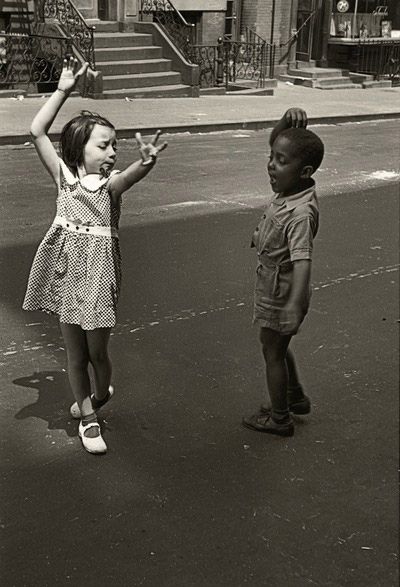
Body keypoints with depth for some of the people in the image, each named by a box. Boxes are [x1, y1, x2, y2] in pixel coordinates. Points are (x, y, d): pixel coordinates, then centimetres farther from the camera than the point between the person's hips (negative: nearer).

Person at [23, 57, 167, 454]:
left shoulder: (110, 183, -8)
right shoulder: (64, 175, -1)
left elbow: (132, 174, -32)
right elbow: (36, 132, -6)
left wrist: (147, 161, -55)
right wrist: (64, 89, -9)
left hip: (97, 272, -2)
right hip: (66, 271, 2)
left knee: (97, 351, 6)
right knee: (75, 352, 11)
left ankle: (100, 393, 39)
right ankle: (88, 417, 27)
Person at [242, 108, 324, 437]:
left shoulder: (301, 212, -32)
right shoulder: (289, 187, -7)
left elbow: (303, 261, -41)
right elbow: (280, 142, 8)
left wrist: (295, 305, -50)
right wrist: (289, 123, -12)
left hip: (281, 291, -9)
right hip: (271, 283, 9)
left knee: (272, 351, 10)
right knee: (278, 346, 27)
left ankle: (279, 418, 29)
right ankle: (295, 397, 47)